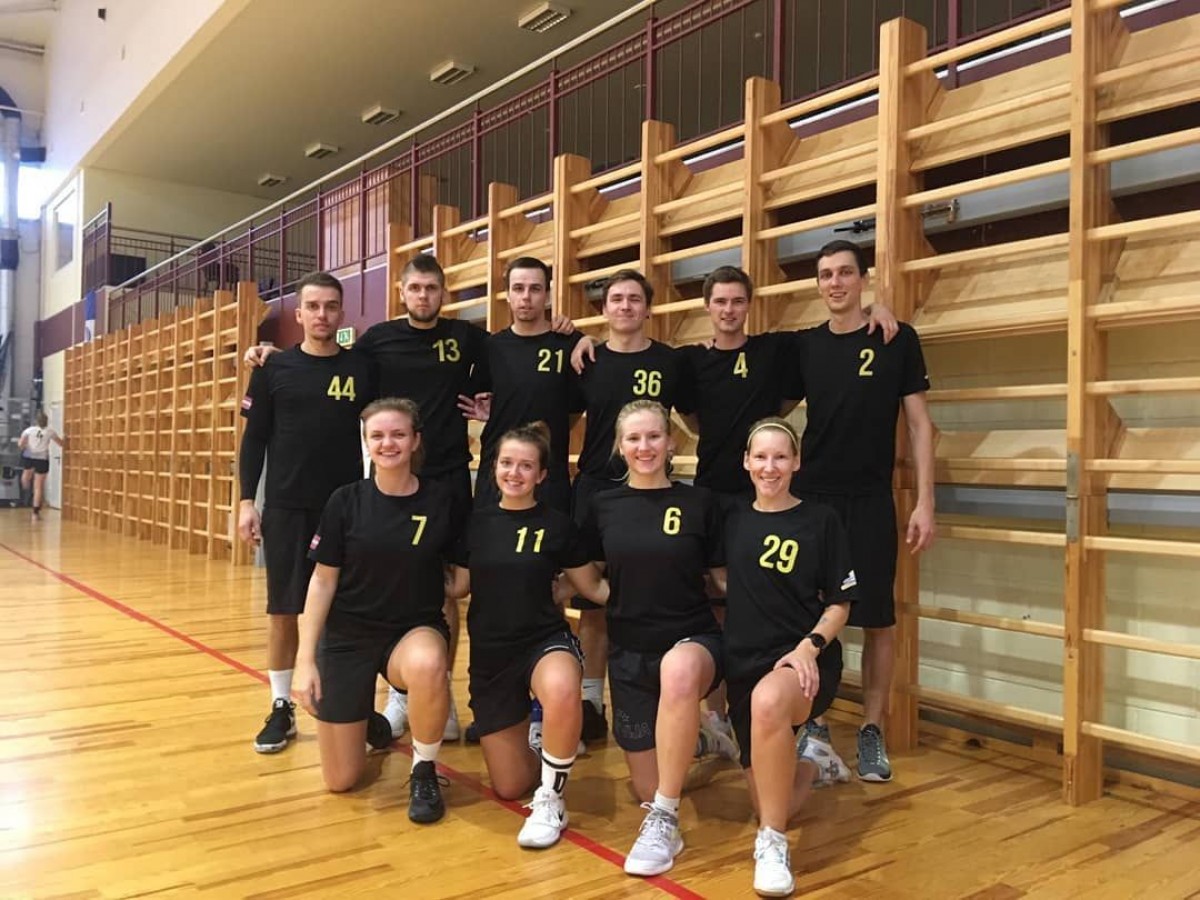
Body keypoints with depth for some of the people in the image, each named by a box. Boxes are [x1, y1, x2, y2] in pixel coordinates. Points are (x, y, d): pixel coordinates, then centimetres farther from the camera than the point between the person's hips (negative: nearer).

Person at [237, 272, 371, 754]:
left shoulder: (362, 369, 3)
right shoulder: (274, 369, 3)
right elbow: (254, 439, 5)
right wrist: (247, 501, -2)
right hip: (286, 507, 0)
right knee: (282, 610, 5)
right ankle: (281, 709, 19)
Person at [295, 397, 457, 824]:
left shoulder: (441, 500, -7)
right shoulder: (346, 501, -7)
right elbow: (322, 581, -3)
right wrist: (306, 659, -6)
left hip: (416, 629, -1)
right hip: (348, 636, 1)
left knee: (426, 665, -40)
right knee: (341, 780, 3)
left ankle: (424, 770, -11)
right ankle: (370, 722, 38)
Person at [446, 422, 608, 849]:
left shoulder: (557, 525, -5)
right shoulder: (476, 522, 2)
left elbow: (594, 588, 1)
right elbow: (457, 586, 10)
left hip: (546, 640, -3)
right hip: (490, 653, 3)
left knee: (561, 691, -42)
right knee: (509, 787, 5)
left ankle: (550, 800, -16)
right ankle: (538, 742, 40)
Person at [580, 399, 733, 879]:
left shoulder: (699, 502, -4)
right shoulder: (603, 506, 2)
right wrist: (616, 593, 0)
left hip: (694, 638, -3)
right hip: (629, 649, 3)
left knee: (678, 669, -42)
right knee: (646, 788, 7)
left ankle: (664, 820, -27)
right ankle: (694, 739, 41)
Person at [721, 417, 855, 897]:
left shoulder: (820, 521, -3)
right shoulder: (732, 520, 6)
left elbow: (839, 604, -1)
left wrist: (809, 646, -18)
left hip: (805, 659, -4)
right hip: (744, 661, 4)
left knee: (769, 700, -41)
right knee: (771, 801, 5)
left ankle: (773, 842, -23)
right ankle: (809, 760, 41)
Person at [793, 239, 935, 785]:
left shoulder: (897, 340, 0)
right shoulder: (805, 346, 7)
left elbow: (918, 423, -1)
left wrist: (925, 502, -7)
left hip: (869, 501, -2)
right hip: (810, 496, 2)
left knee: (877, 619, 3)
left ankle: (872, 730, 17)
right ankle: (815, 728, 14)